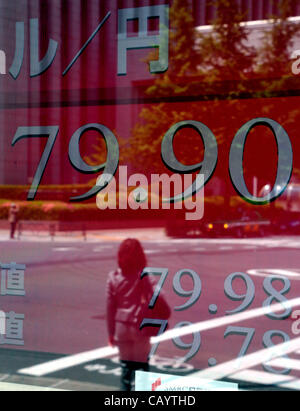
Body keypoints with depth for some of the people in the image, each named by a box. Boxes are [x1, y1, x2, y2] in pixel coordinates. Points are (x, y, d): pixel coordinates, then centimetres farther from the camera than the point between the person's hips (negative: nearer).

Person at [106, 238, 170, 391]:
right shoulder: (143, 277, -11)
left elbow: (110, 306, 2)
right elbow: (150, 303, -12)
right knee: (141, 365, 6)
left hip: (121, 326, 3)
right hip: (140, 326, -3)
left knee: (126, 365, 14)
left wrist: (111, 332, 9)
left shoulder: (113, 277, -2)